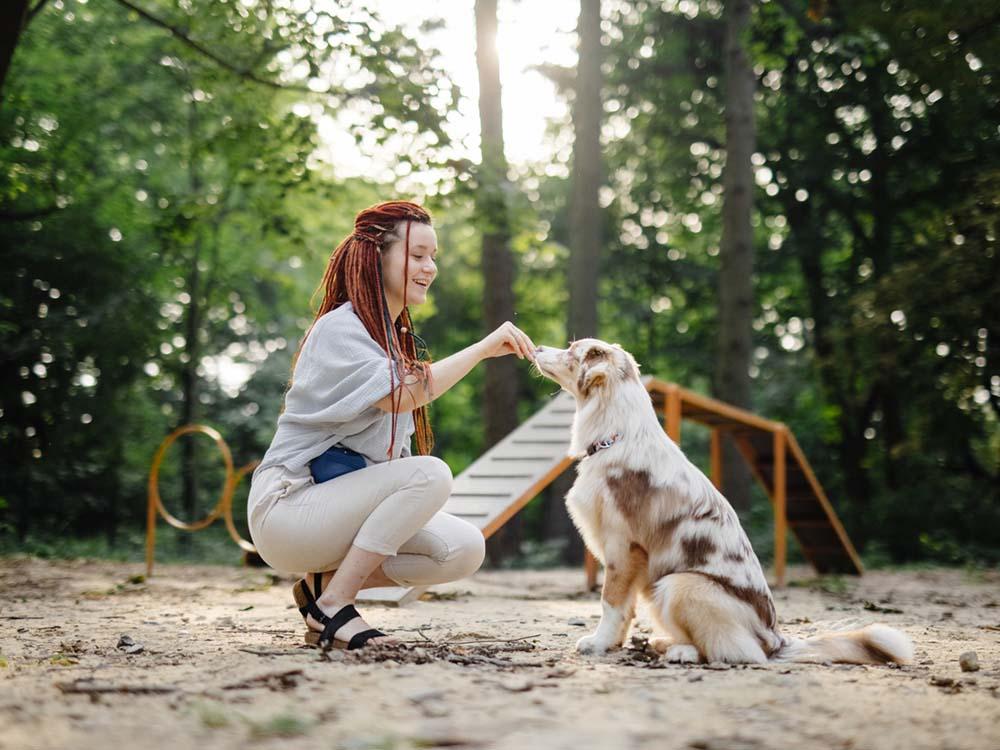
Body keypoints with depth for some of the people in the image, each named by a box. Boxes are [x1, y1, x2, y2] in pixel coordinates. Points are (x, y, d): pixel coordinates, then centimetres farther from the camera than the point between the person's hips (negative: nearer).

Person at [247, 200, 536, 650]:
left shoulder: (395, 337, 16)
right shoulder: (339, 327, -13)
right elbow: (400, 395, -29)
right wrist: (483, 349, -26)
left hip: (342, 503, 8)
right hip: (286, 507, -8)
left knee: (465, 550, -10)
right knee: (430, 473, -28)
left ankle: (324, 583, 1)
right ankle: (331, 609, -20)